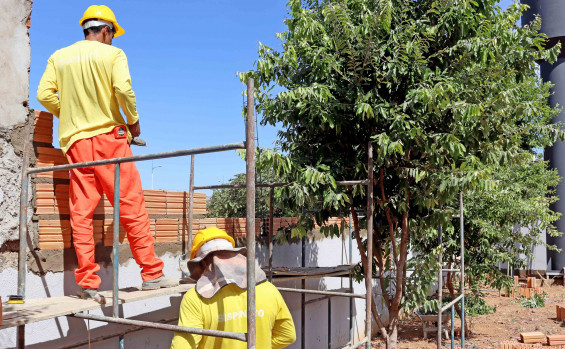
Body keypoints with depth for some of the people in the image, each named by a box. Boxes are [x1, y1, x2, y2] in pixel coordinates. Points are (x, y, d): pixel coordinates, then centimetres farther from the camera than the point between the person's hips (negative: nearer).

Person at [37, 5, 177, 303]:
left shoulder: (59, 57, 14)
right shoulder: (112, 53, 1)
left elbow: (45, 94, 4)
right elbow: (123, 88, -15)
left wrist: (69, 115, 18)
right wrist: (133, 121, -1)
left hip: (75, 141, 4)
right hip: (109, 136, -4)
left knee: (81, 213, 3)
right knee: (132, 206, 1)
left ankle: (87, 282, 3)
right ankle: (151, 273, 4)